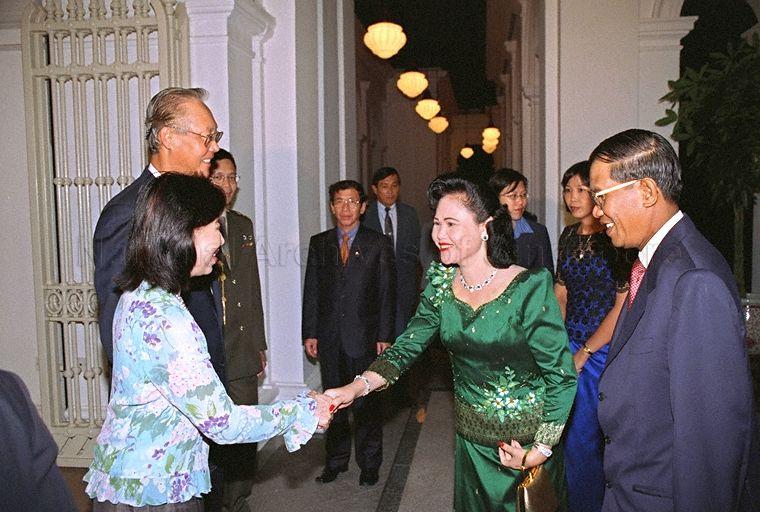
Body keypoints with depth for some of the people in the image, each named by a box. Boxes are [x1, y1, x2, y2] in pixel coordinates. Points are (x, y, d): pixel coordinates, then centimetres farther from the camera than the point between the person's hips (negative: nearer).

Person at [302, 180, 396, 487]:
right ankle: (335, 461, 28)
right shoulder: (319, 243, 8)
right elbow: (311, 291, 7)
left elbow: (387, 292, -2)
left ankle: (369, 464, 22)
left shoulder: (379, 244, 0)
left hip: (364, 337, -2)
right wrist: (310, 333, 2)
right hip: (329, 337, 3)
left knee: (366, 403, 6)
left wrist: (385, 335, -6)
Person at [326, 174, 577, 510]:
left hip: (528, 438, -4)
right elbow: (406, 348, -7)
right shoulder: (441, 285, -5)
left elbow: (562, 375, -16)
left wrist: (541, 450, -17)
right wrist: (356, 388, -22)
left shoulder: (530, 289, -21)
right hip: (471, 438, 5)